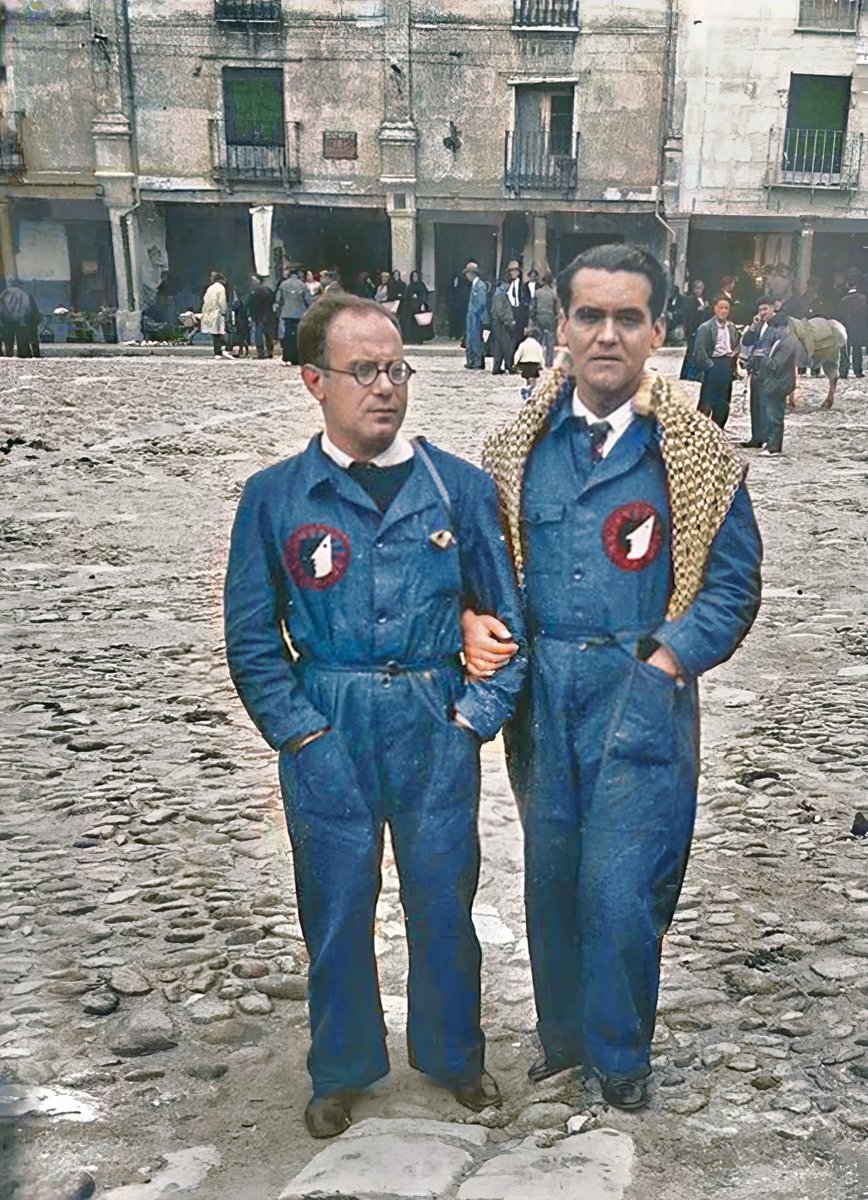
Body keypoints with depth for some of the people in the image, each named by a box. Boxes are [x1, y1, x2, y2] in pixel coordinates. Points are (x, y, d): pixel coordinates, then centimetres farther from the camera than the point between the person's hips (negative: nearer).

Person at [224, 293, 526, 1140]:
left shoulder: (460, 487, -1)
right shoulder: (275, 497, -2)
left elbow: (505, 612, 3)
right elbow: (252, 637, 0)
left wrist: (478, 715, -4)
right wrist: (301, 733, -6)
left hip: (438, 730, 1)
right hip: (328, 738, 0)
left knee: (444, 900, 13)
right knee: (335, 909, 12)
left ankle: (452, 1054, 40)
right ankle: (341, 1070, 37)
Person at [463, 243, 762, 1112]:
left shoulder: (696, 453, -4)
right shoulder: (520, 444, 4)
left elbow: (732, 580, -1)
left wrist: (669, 659, -12)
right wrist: (473, 618, -8)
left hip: (642, 692, -3)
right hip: (541, 689, 3)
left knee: (620, 888, -2)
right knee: (550, 876, 16)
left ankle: (619, 1054, 26)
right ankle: (562, 1031, 40)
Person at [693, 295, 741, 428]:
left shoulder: (732, 327, 12)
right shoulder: (705, 327, -8)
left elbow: (737, 345, 21)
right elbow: (699, 350, -14)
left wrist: (734, 354, 1)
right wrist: (709, 366, -15)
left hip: (727, 367, 6)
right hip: (713, 368, -6)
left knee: (723, 405, 10)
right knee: (706, 404, -6)